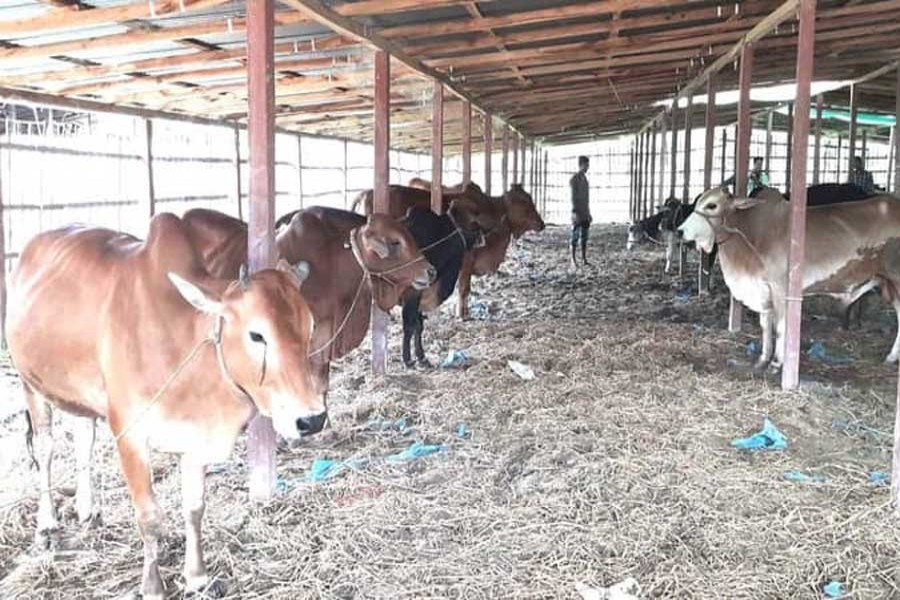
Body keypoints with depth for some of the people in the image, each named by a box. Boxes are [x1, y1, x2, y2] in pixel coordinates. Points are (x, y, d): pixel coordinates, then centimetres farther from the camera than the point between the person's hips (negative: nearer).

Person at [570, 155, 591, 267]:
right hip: (578, 213, -7)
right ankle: (573, 260, 0)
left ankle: (584, 259, 13)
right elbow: (573, 197, -14)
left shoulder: (585, 178, 15)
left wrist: (588, 213, 16)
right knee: (575, 236, -4)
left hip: (585, 213, 7)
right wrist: (575, 212, -20)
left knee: (584, 237, 8)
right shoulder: (574, 179, -9)